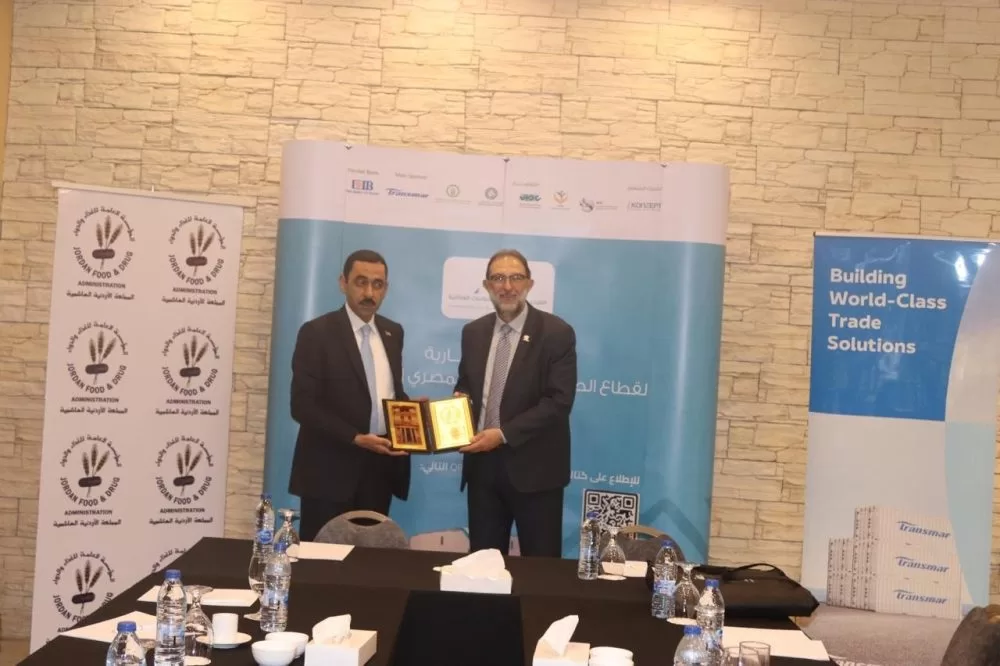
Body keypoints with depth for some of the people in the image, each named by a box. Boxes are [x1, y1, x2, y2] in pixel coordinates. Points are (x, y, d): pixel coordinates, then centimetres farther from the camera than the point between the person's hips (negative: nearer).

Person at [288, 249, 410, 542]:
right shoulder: (316, 332, -7)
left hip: (379, 466, 5)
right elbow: (303, 406, -13)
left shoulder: (392, 332, 11)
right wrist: (356, 438, -21)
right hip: (330, 469, -5)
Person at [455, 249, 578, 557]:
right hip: (482, 463, 5)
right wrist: (459, 400, -5)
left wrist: (503, 434, -20)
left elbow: (559, 401, -14)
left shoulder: (557, 333, -8)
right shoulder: (473, 332, 9)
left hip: (533, 466, -4)